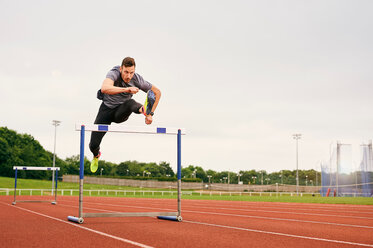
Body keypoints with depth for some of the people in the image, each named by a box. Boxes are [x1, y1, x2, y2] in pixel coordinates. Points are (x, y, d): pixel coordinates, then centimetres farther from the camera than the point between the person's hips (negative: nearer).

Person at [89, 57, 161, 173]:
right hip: (107, 108, 0)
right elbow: (104, 88, -47)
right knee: (93, 144, -1)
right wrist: (127, 89, -57)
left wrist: (150, 114, -11)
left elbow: (157, 92, -5)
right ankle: (96, 155, 33)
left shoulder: (137, 79, -17)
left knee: (130, 103, -35)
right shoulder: (114, 73, -25)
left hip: (121, 112, 0)